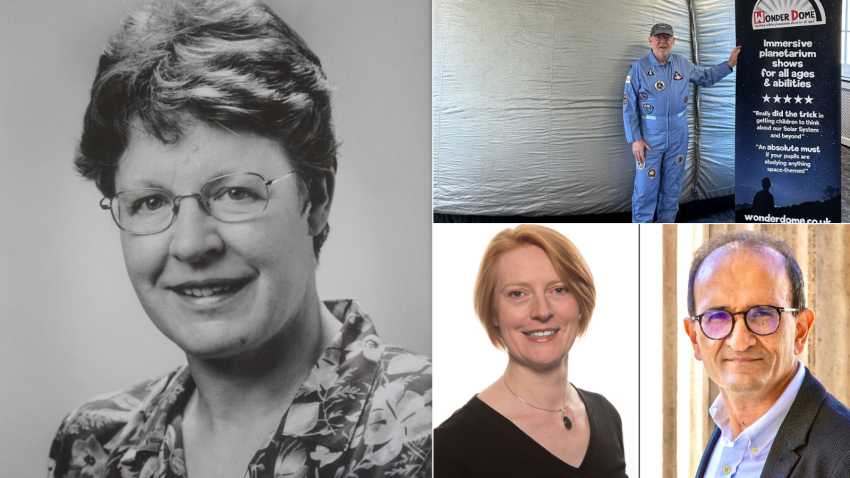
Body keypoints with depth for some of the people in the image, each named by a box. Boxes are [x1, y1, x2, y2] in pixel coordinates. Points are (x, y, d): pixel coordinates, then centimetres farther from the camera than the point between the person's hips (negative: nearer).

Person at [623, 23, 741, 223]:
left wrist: (730, 64, 7)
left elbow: (706, 77, 21)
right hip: (650, 137, -4)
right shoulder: (639, 68, -8)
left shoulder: (682, 64, 4)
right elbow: (629, 107, -7)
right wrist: (635, 139, -12)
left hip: (677, 136, 4)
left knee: (673, 185, 11)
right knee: (646, 186, -3)